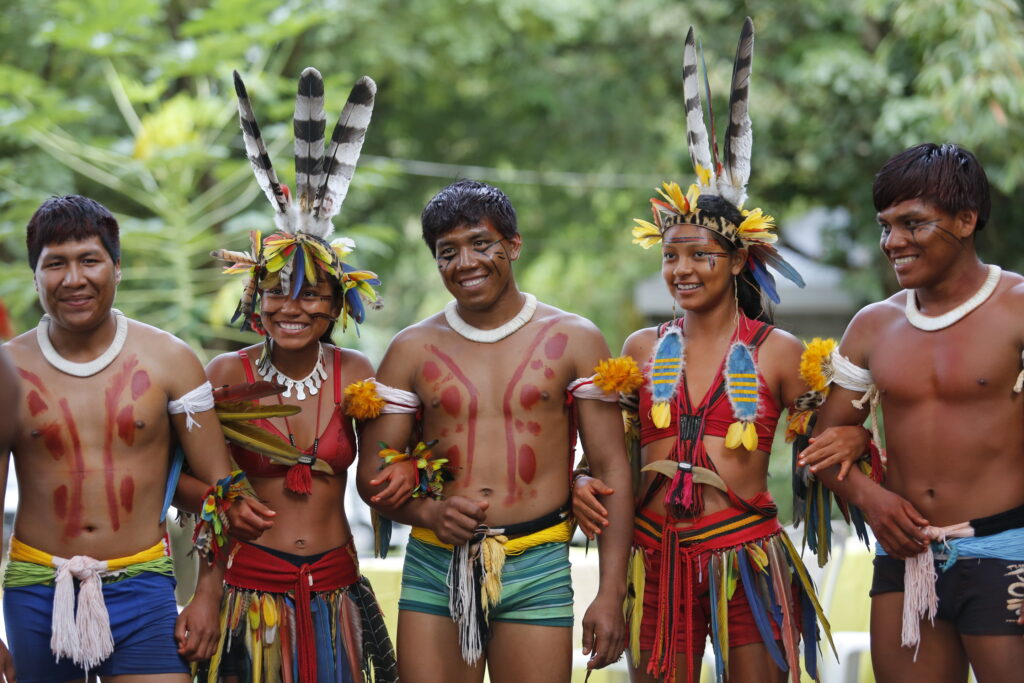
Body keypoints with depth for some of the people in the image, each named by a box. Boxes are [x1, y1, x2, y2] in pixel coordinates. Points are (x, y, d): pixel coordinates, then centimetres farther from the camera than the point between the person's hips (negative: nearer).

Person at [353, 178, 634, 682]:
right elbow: (373, 475, 9)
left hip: (537, 568, -1)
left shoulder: (573, 340, 5)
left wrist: (611, 592, -5)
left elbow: (611, 469, 3)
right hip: (434, 568, 1)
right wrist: (428, 512, -12)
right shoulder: (412, 349, 8)